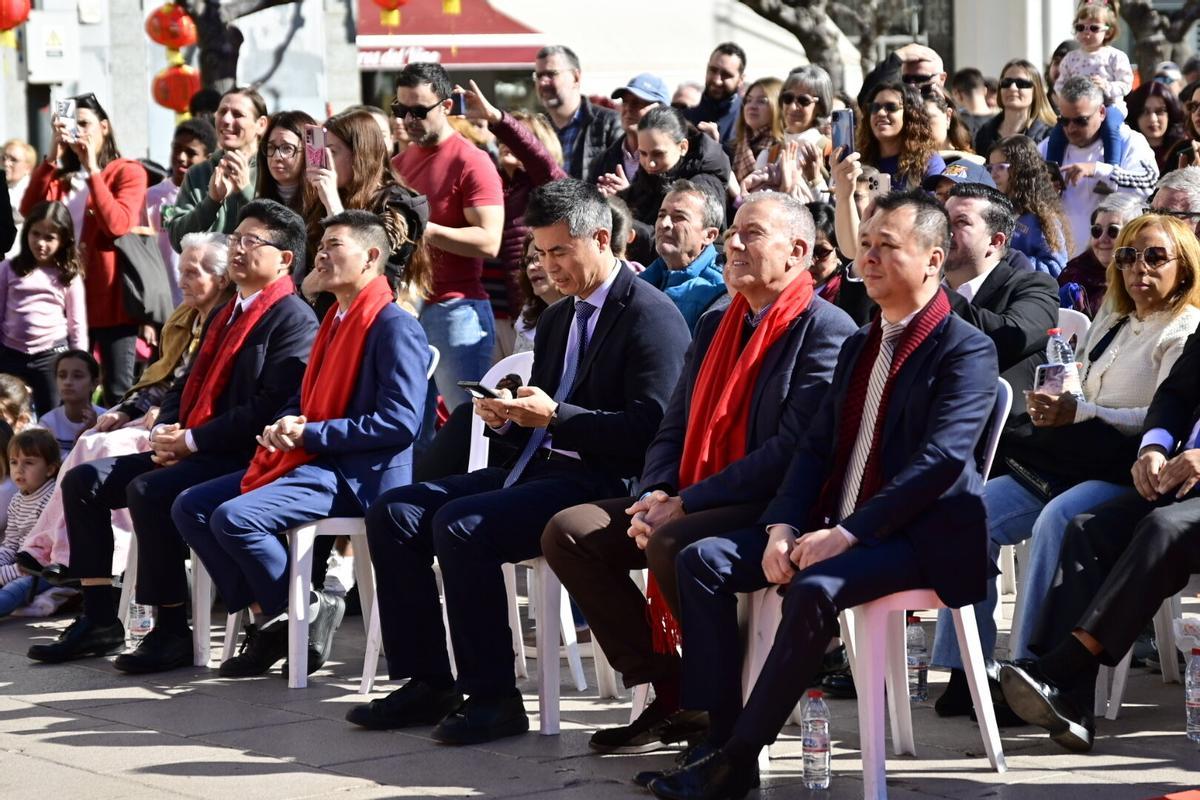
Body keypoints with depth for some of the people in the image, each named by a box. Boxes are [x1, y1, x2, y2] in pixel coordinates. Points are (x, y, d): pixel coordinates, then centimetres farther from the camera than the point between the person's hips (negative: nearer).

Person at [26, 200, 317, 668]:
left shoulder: (294, 321, -10)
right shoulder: (226, 314, 21)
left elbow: (270, 407, -20)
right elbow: (188, 386, 23)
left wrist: (191, 440, -18)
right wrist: (165, 432, 1)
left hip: (242, 458, -10)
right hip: (190, 451, 10)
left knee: (148, 490, -32)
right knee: (83, 480, -1)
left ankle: (172, 630, -22)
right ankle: (98, 621, -1)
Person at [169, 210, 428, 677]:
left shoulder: (396, 327, -11)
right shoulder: (335, 322, 19)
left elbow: (400, 423, -20)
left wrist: (309, 433, -17)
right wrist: (283, 427, 1)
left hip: (359, 475, -10)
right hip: (312, 462, 10)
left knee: (234, 517, -27)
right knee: (190, 508, 1)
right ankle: (266, 619, 1)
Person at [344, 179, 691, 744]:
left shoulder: (651, 315, -8)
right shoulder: (558, 318, 21)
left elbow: (648, 428, -18)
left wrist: (554, 415, -20)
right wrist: (506, 419, 2)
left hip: (601, 484, -9)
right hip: (536, 468, 9)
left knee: (459, 524, -28)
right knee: (395, 512, -3)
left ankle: (493, 697, -19)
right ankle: (426, 685, -1)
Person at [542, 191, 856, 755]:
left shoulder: (825, 329, -10)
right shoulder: (715, 327, 18)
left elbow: (794, 449, -19)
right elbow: (674, 429, 17)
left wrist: (686, 503, -19)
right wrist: (656, 495, -5)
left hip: (773, 510, -9)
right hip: (688, 505, 9)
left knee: (671, 544, -35)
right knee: (568, 531, -5)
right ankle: (670, 693, -2)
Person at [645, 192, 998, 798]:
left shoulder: (965, 350, -8)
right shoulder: (859, 345, 19)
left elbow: (940, 461, -19)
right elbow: (816, 446, 15)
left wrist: (848, 533, -24)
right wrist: (783, 526, -4)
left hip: (918, 537, -8)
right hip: (834, 527, 8)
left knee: (814, 589, -35)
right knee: (701, 561, -6)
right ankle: (720, 736, -11)